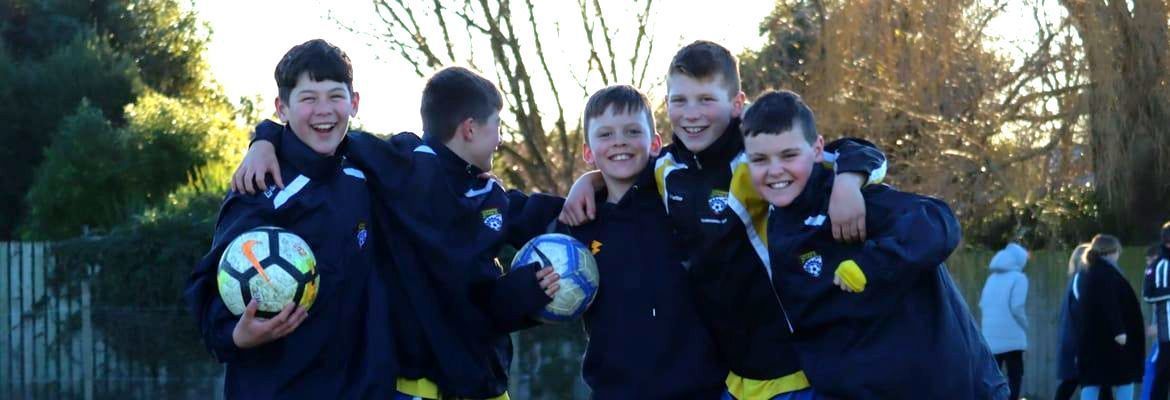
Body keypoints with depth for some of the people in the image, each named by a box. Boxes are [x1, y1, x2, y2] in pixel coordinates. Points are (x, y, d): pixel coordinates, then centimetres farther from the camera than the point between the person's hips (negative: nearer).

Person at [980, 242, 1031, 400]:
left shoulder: (993, 277, 15)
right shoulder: (1018, 277, -5)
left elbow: (983, 304, 14)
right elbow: (1017, 307, -13)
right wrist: (1025, 327, 1)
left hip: (990, 336, 6)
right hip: (1011, 336, -6)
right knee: (1014, 377, 1)